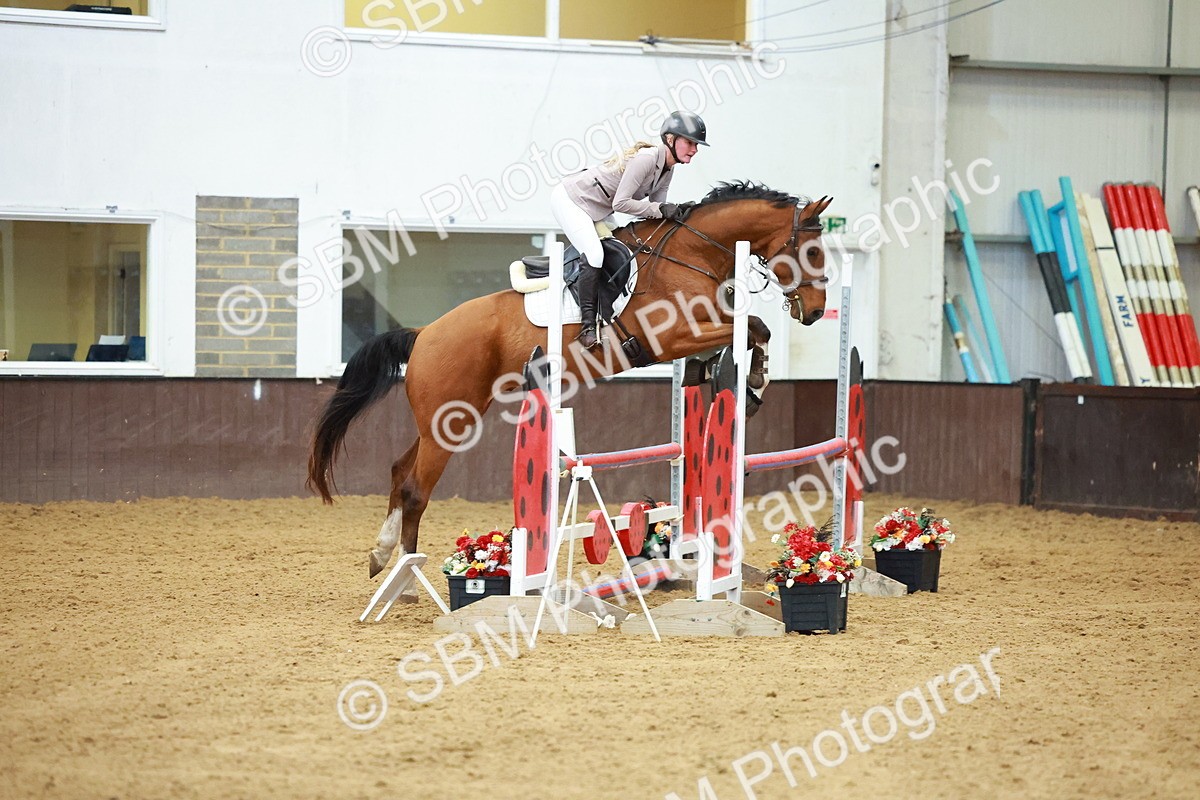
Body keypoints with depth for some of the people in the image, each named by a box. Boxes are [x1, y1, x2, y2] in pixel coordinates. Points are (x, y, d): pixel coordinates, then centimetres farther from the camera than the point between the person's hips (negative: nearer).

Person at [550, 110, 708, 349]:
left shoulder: (667, 169, 1)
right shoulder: (646, 158, -27)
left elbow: (656, 214, 2)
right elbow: (620, 203, -31)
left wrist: (676, 212, -16)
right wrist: (660, 209, -29)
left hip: (597, 211, 10)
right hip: (570, 200, -10)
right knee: (594, 254, -24)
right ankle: (588, 326, -21)